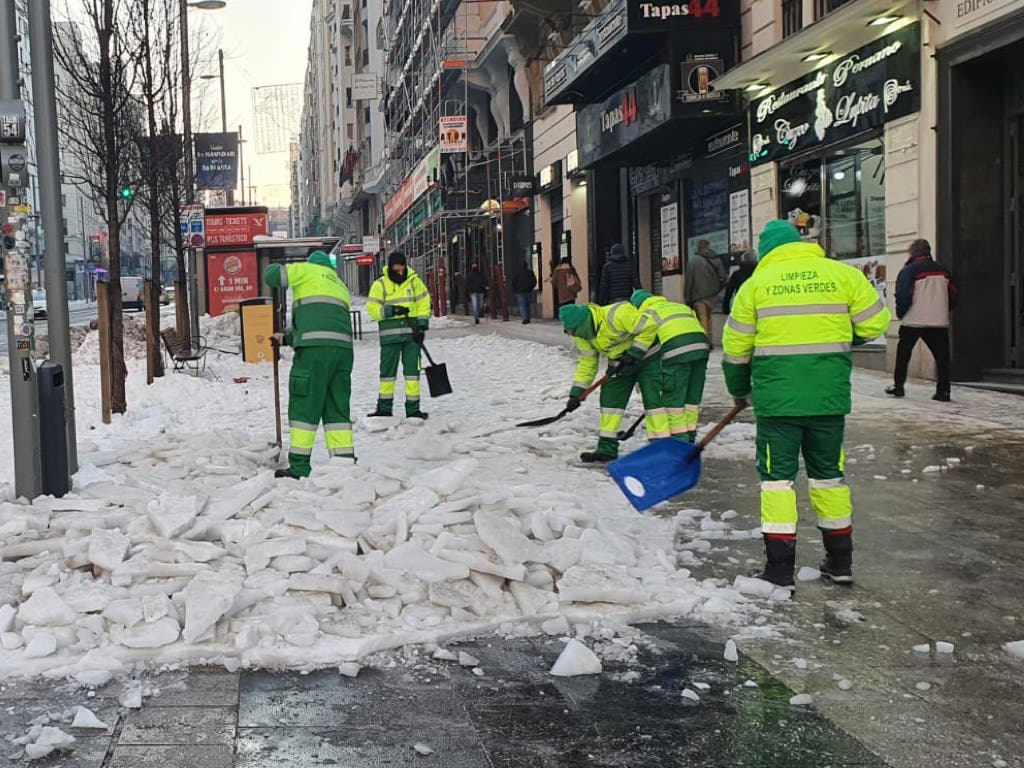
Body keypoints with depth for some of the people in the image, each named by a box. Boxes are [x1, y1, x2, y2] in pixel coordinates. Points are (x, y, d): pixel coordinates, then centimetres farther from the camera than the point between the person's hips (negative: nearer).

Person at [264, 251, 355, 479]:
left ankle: (299, 466, -2)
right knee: (338, 407, 11)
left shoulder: (307, 270, 12)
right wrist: (287, 338, 36)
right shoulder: (340, 286, 32)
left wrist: (277, 269, 30)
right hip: (344, 347, 6)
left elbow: (272, 275, 5)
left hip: (315, 348, -6)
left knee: (304, 405, -2)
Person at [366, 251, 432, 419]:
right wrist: (391, 311, -17)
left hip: (412, 332, 1)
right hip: (390, 334, -1)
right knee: (387, 370, 4)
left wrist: (422, 326, -5)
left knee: (412, 369, 0)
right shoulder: (380, 285, 0)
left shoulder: (414, 281, 5)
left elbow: (424, 304, 6)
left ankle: (413, 408, 5)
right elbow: (372, 309, -2)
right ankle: (384, 408, 14)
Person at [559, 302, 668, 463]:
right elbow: (586, 364, 2)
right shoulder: (583, 336, -7)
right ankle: (607, 449, 9)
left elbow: (649, 327, -29)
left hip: (647, 357, -8)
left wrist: (633, 355, -27)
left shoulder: (616, 315, -33)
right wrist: (576, 393, -4)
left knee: (652, 398, -15)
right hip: (620, 363, 8)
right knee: (610, 398, 2)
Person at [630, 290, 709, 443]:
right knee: (693, 395, 17)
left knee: (673, 396, 6)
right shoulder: (681, 306, 34)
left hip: (676, 347, -6)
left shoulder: (645, 314, 17)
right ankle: (690, 434, 26)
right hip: (701, 344, 6)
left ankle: (679, 437, 6)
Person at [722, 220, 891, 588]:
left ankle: (780, 569, 2)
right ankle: (840, 561, 24)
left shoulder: (756, 284, 2)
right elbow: (875, 323, 6)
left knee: (777, 474, 4)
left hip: (777, 395, -2)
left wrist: (739, 388, 22)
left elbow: (736, 346, 6)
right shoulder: (842, 274, 5)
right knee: (828, 471, 16)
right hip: (830, 394, 2)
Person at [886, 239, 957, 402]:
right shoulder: (943, 271, 10)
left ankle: (898, 386, 17)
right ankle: (943, 390, -4)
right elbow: (953, 296, 12)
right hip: (939, 322, 3)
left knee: (903, 354, 12)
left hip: (912, 321, -3)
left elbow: (903, 296, -13)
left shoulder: (909, 270, -6)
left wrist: (901, 314, 3)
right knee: (942, 356, 2)